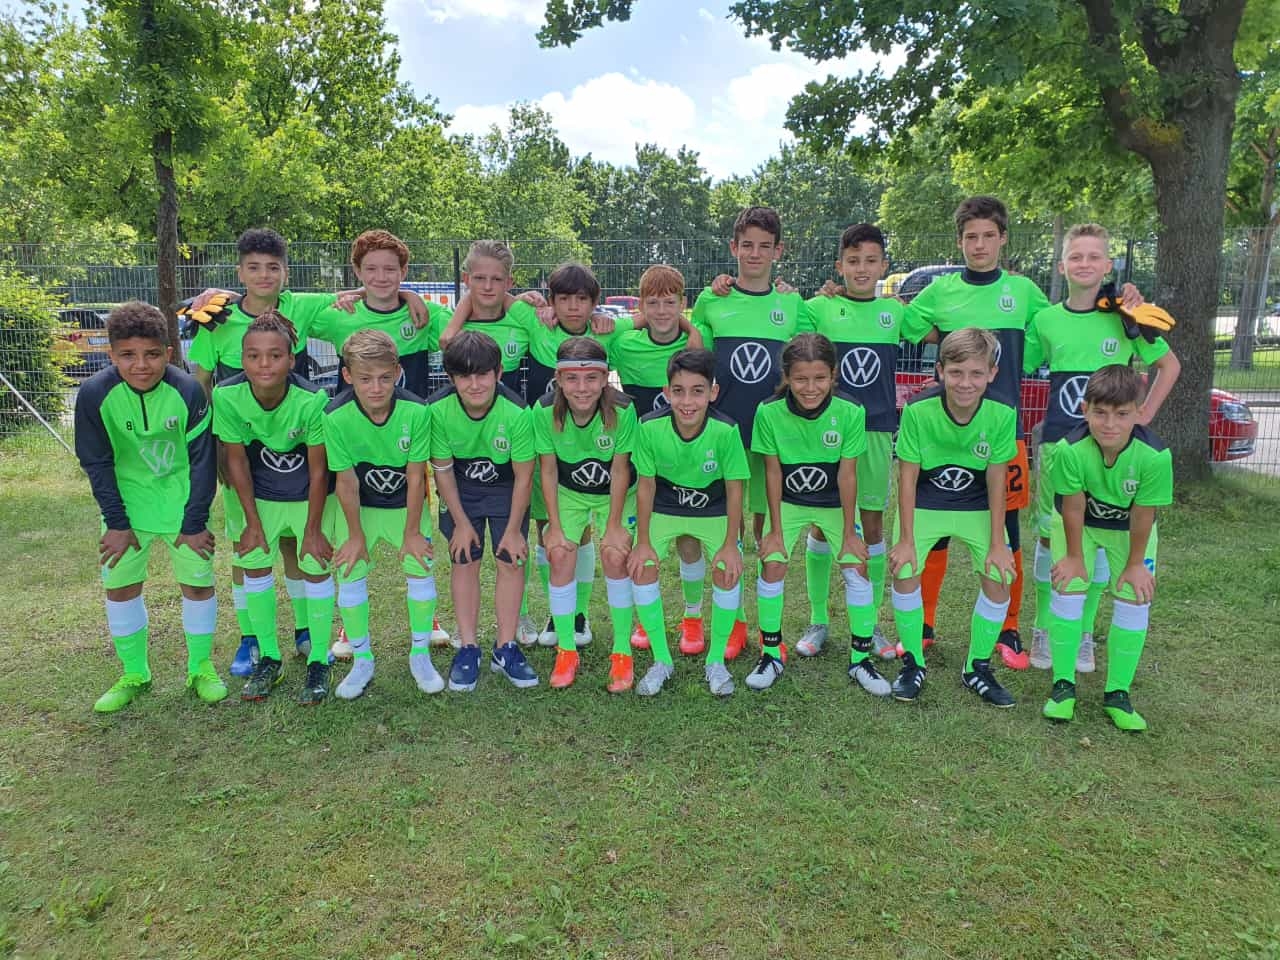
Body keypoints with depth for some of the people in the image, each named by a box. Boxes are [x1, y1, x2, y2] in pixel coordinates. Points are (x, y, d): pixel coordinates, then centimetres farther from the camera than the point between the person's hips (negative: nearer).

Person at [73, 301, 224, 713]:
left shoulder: (188, 391, -22)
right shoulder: (95, 394, -18)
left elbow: (202, 460, -14)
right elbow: (97, 463, -7)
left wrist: (195, 523, -11)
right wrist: (116, 523, -7)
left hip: (182, 501, -1)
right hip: (128, 502, 2)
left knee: (198, 582, 3)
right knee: (120, 585, 7)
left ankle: (201, 668, 22)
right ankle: (134, 674, 25)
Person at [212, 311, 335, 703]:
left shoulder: (312, 400, -31)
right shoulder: (227, 396, -23)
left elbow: (318, 470, -20)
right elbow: (237, 461, -10)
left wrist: (313, 529, -13)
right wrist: (252, 521, -5)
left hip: (308, 496, -3)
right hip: (260, 496, 3)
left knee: (316, 568, 0)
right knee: (255, 566, 7)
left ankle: (319, 661, 16)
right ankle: (269, 657, 25)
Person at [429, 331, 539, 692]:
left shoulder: (516, 412, -32)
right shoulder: (439, 409, -27)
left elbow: (523, 476, -18)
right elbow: (442, 470, -12)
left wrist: (514, 529, -12)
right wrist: (461, 523, -8)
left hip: (506, 488, -1)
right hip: (460, 488, 1)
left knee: (511, 561, -4)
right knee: (464, 561, -1)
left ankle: (505, 648, 9)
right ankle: (468, 649, 10)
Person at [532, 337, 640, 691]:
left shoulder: (622, 409, -29)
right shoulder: (545, 411, -24)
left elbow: (620, 470, -19)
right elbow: (548, 469, -13)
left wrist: (614, 525, -16)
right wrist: (554, 526, -11)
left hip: (616, 493, -1)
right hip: (569, 492, 2)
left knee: (615, 557, -16)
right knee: (561, 556, -12)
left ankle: (622, 653, 1)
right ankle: (566, 652, 6)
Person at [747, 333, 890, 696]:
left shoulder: (850, 413, -23)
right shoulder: (769, 412, -23)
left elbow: (847, 475, -15)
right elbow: (773, 473, -14)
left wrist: (849, 532, -10)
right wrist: (775, 529, -10)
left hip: (835, 503, 0)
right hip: (787, 502, 0)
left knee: (856, 569, -5)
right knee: (772, 567, -10)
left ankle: (861, 657, 13)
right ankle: (771, 655, 9)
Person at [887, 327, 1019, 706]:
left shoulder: (1002, 415, -20)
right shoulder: (918, 411, -25)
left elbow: (996, 482, -11)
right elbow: (907, 477, -16)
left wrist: (997, 543, -9)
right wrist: (906, 539, -14)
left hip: (978, 508, 2)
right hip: (924, 505, -1)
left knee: (999, 578, -8)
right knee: (904, 573, -14)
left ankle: (978, 668, 14)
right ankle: (913, 664, 8)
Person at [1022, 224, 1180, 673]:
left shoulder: (1126, 317, -1)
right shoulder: (1046, 320, 1)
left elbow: (1169, 366, 9)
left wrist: (1143, 417, 1)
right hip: (1056, 444, 0)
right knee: (1049, 536, 6)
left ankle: (1084, 634, 23)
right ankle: (1043, 630, 20)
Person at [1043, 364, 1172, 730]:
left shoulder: (1155, 455, -33)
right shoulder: (1070, 449, -35)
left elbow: (1142, 515, -20)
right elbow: (1073, 509, -22)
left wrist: (1135, 563, -9)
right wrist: (1075, 556, -11)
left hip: (1129, 529, 1)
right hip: (1078, 524, -1)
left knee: (1134, 599, -5)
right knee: (1068, 590, -9)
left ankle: (1117, 693, 11)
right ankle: (1064, 686, 7)